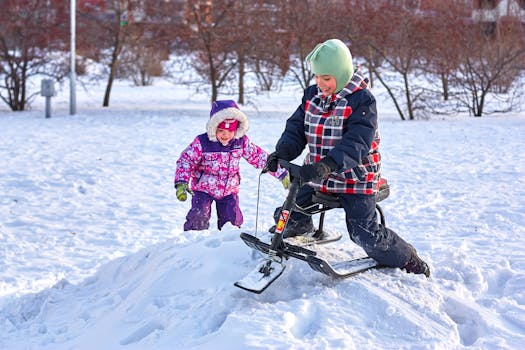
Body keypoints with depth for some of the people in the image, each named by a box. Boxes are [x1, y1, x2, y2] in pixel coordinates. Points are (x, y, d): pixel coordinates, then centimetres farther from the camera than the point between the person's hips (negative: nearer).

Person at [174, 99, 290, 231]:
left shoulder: (241, 142, -9)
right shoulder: (201, 143, -19)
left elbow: (259, 156, 0)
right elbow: (185, 161, -14)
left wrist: (281, 173, -1)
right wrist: (181, 183, -29)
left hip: (229, 190, 3)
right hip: (204, 188, -3)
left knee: (233, 220, -1)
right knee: (199, 217, -17)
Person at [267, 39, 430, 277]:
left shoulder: (362, 100, -16)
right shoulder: (312, 96, 4)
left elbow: (357, 142, -27)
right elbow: (296, 129, 3)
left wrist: (329, 164, -42)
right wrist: (282, 153, -19)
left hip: (355, 179, -6)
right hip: (318, 176, 6)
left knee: (365, 235, -10)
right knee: (288, 218, 7)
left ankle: (409, 261, 14)